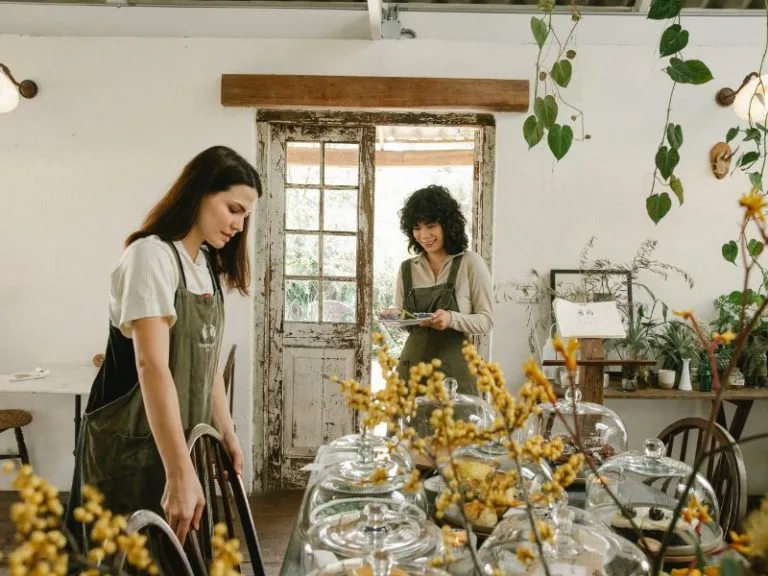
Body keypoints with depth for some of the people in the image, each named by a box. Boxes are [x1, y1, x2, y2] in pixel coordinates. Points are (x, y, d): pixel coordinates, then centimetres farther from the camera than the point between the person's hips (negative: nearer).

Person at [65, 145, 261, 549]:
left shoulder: (207, 264, 10)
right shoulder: (152, 255, -18)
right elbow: (152, 365, -27)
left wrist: (226, 433, 10)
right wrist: (180, 473, -31)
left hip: (185, 435, 8)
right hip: (134, 442, -8)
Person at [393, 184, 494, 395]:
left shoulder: (471, 264, -3)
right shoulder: (407, 269, 8)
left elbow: (486, 321, -5)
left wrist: (452, 319, -21)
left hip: (455, 369, -3)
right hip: (412, 366, 3)